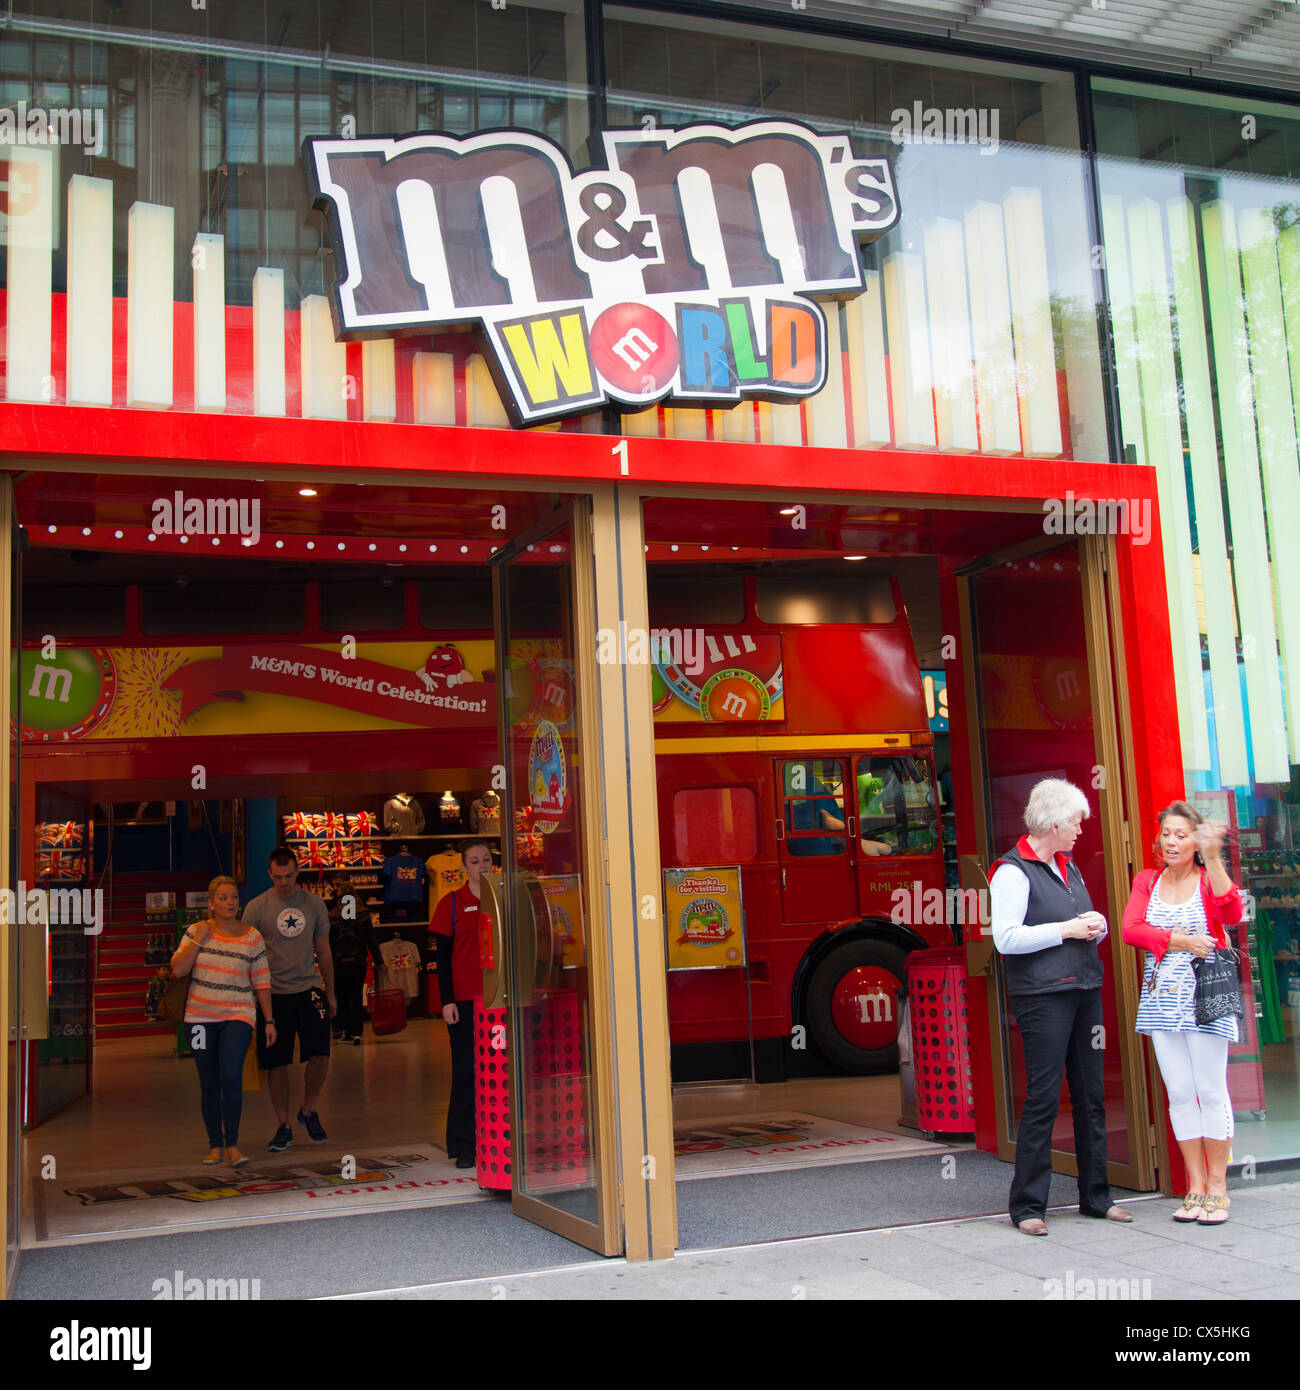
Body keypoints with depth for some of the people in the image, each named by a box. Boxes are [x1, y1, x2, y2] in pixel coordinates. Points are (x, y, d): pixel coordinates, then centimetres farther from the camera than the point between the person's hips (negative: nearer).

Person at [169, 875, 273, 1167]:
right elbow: (178, 969, -6)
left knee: (231, 1076, -17)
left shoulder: (252, 937, 0)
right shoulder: (196, 931, 3)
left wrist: (269, 1020, 2)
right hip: (200, 1017, 2)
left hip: (237, 1016, -2)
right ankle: (215, 1145, 18)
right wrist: (198, 940, -11)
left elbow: (262, 982, 3)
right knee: (209, 1084, 6)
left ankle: (232, 1145, -8)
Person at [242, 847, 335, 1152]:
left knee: (320, 1055, -9)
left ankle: (308, 1111, 16)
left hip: (309, 990, 1)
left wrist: (330, 993, 16)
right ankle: (283, 1127, 18)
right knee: (276, 1063, 4)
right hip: (273, 994, -1)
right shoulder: (256, 908, -2)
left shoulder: (314, 904, 6)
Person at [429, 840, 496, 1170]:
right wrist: (447, 1000, -6)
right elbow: (442, 955, 1)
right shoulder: (452, 903, 2)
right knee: (466, 1071, 0)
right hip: (465, 1000, -2)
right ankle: (463, 1147, 9)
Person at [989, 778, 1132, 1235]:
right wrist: (1065, 930, -15)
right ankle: (1027, 1206, -1)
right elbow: (1005, 938, -17)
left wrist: (1096, 925, 5)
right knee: (1043, 1098, -8)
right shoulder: (1012, 872, -8)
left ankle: (1095, 1196, 20)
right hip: (1042, 996, -8)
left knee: (1091, 1096, 10)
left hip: (1084, 990, 8)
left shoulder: (1069, 868, 18)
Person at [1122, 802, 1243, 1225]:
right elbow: (1130, 928, -3)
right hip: (1161, 997, 4)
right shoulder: (1147, 881, 11)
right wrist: (1179, 941, -13)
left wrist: (1213, 859, -26)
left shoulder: (1209, 879, 1)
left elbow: (1232, 915, -20)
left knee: (1211, 1090, -1)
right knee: (1178, 1092, 6)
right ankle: (1195, 1186, 14)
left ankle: (1217, 1187, 9)